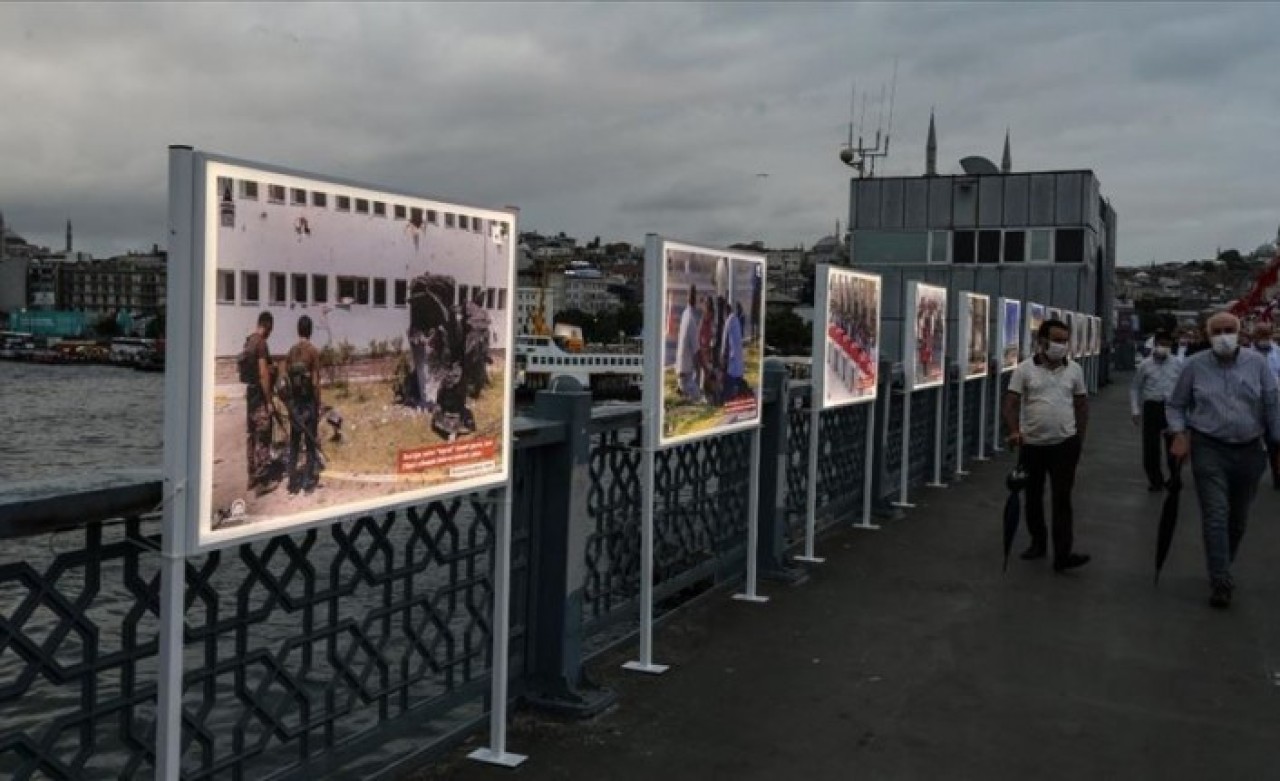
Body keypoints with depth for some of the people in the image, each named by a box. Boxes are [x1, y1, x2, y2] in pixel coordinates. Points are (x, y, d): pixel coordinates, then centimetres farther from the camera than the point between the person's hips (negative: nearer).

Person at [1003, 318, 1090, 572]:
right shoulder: (1025, 369, -5)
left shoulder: (1074, 370, 2)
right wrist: (1014, 431, -22)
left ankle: (1063, 555, -8)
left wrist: (1080, 438, 9)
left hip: (1064, 445, 0)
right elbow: (1011, 403, -7)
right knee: (1033, 497, 13)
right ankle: (1038, 543, 30)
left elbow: (1081, 404, 11)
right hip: (1032, 445, 0)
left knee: (1062, 499, -6)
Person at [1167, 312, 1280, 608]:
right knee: (1216, 516, -8)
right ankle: (1220, 582, -5)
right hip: (1209, 450, -2)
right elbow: (1176, 404, 6)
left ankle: (1221, 569, 34)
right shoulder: (1195, 365, -3)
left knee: (1238, 518, 15)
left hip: (1249, 451, 3)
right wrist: (1180, 435, -7)